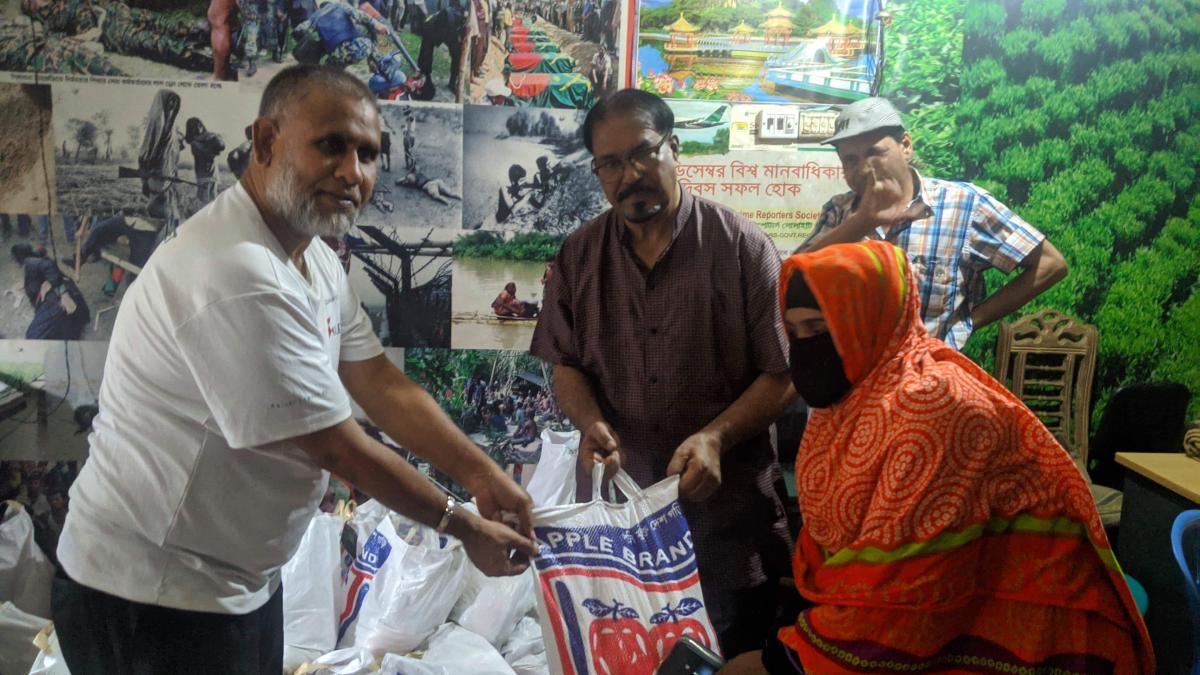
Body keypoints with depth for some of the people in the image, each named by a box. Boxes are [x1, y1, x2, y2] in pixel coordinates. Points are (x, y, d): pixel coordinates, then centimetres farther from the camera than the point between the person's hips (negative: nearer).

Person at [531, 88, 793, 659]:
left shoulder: (741, 246, -7)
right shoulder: (578, 255, 3)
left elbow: (782, 373, -7)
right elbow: (566, 364, 8)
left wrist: (715, 436, -22)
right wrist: (590, 422, -12)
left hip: (726, 511, -2)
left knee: (736, 659, 15)